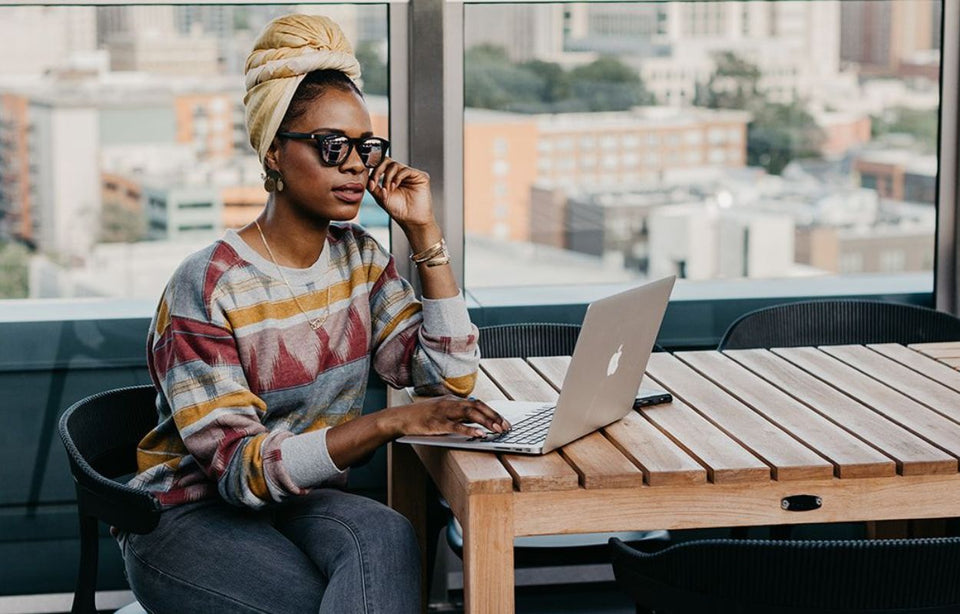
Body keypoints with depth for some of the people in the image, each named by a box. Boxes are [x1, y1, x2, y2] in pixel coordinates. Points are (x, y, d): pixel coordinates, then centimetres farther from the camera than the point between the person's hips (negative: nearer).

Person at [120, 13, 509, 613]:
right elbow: (240, 467, -22)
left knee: (385, 536, -31)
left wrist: (424, 231, -6)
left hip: (307, 502, 5)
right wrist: (390, 422, -33)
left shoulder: (361, 258, 5)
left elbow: (452, 378, -2)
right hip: (192, 516, -5)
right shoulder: (208, 287, -16)